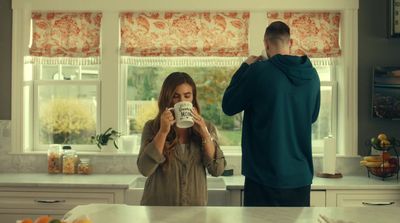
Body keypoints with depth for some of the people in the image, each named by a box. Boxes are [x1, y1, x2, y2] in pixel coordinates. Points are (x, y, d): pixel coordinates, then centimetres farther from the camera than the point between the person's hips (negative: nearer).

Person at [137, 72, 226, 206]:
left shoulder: (206, 128, 4)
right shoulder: (152, 127, -1)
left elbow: (217, 170, -4)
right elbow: (144, 169, -11)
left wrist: (205, 134, -12)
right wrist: (163, 131, -15)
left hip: (196, 204, 2)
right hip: (158, 204, -1)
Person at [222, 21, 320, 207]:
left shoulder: (259, 71, -13)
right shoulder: (311, 75, 2)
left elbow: (228, 106, -2)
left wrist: (245, 67, 7)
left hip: (265, 175, -4)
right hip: (300, 176, 4)